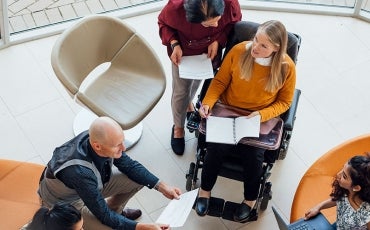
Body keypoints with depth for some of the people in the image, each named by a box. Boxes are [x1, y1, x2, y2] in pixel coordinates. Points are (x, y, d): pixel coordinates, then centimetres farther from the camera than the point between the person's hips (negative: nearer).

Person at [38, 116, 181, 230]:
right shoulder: (79, 172, -42)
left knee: (138, 179, -4)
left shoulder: (99, 138, -24)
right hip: (65, 201, -6)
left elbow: (130, 166, -5)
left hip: (91, 184, 6)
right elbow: (104, 216, -29)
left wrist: (162, 187, -12)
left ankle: (114, 209, 23)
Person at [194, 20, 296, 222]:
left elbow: (284, 102, -3)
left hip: (260, 118, 0)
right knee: (217, 146, -22)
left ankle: (250, 199, 11)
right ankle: (205, 190, 8)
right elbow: (220, 81, -3)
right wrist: (208, 103, -19)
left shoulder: (286, 67, -15)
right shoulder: (238, 51, -15)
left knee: (253, 154, -21)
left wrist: (262, 115, -20)